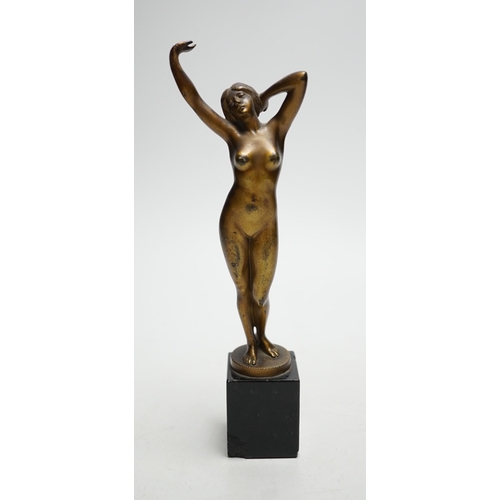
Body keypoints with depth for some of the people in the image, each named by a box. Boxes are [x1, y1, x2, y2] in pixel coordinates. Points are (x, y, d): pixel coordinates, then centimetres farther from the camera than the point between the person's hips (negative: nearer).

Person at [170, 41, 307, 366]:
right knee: (244, 290, 13)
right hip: (233, 224, 0)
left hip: (266, 227, 0)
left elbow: (301, 78, -6)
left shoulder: (277, 128, -2)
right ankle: (250, 343, 36)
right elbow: (193, 98, -4)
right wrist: (174, 58, -4)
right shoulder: (232, 136, -3)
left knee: (261, 292, 13)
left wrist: (267, 94, 6)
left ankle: (263, 336, 42)